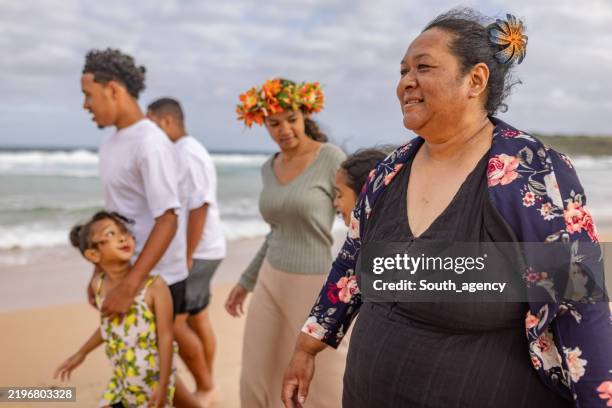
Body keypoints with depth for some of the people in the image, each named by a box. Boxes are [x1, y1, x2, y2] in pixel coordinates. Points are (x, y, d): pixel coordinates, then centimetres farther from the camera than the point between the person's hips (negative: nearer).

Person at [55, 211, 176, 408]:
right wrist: (81, 354, 23)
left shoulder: (154, 285, -22)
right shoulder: (98, 285, -6)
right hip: (122, 380, 5)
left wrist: (163, 385, -19)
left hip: (153, 381, -5)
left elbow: (165, 336, -19)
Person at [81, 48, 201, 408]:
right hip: (126, 268, 8)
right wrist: (100, 271, 13)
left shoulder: (151, 144, -19)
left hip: (157, 275, -8)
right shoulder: (112, 142, 9)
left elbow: (168, 221, -24)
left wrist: (129, 287, -28)